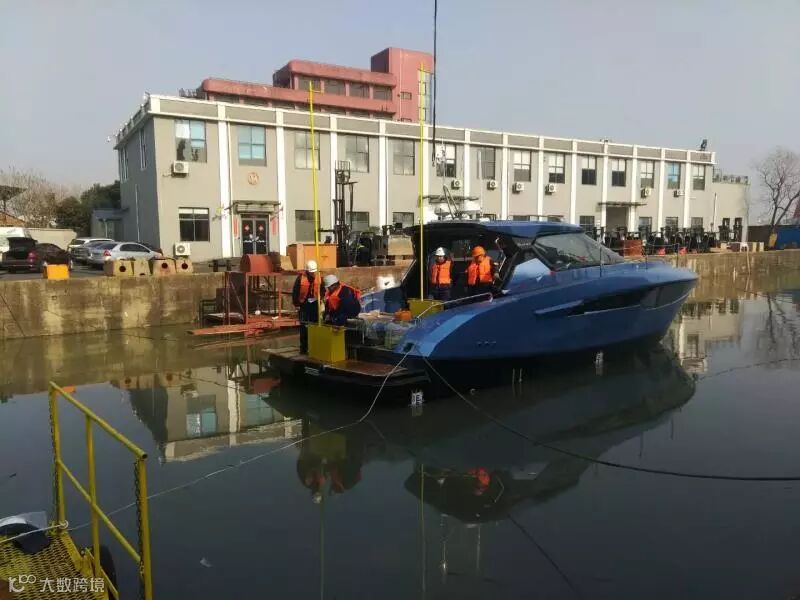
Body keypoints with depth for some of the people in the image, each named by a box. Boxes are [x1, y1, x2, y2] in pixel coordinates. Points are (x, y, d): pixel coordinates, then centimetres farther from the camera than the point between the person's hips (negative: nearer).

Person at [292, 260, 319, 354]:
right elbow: (295, 291, -5)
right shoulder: (301, 278, -9)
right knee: (303, 327, 0)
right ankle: (303, 347, 6)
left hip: (314, 304, 3)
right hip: (304, 305, -3)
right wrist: (296, 304, -4)